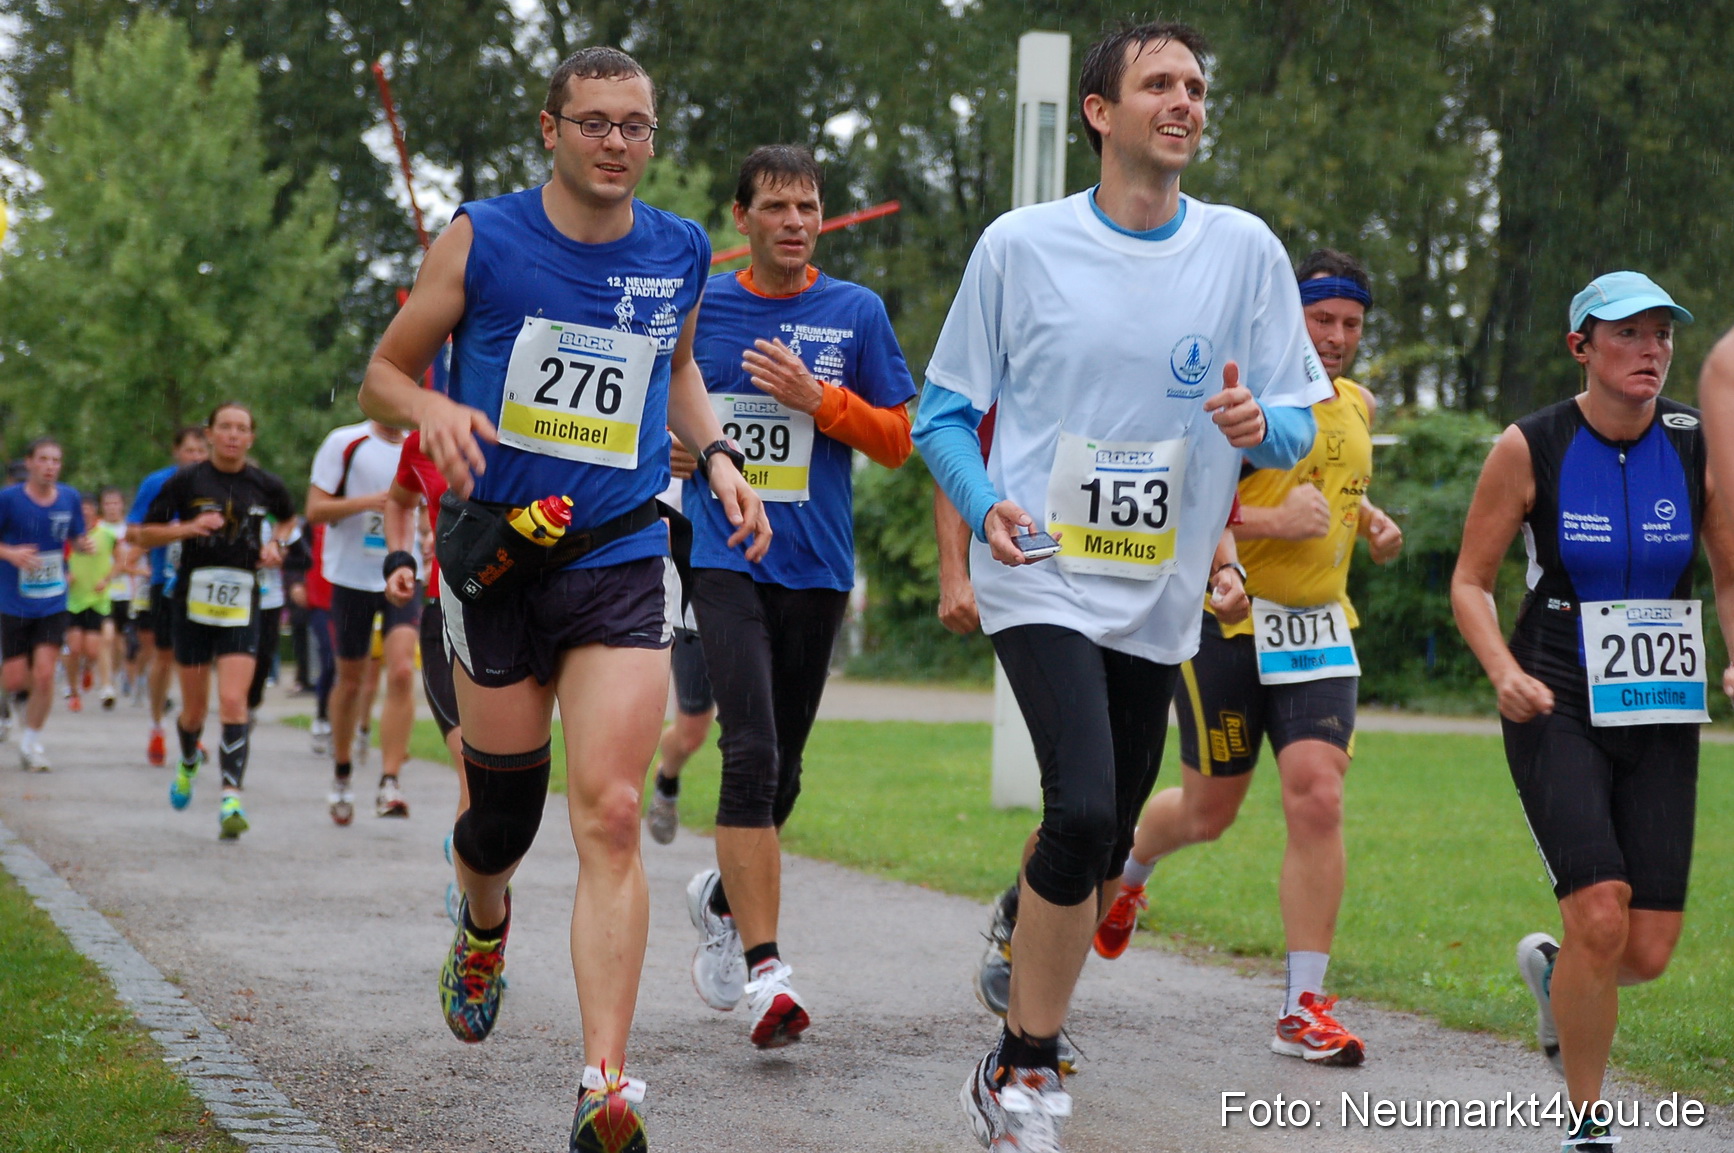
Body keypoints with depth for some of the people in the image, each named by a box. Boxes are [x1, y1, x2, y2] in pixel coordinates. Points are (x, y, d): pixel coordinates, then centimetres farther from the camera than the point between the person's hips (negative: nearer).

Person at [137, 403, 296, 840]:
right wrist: (188, 528, -15)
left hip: (242, 607, 0)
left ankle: (231, 800, -20)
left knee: (233, 701, -15)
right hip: (193, 603, 0)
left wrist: (275, 544, 3)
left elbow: (289, 519, 24)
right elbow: (144, 536, 1)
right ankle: (189, 763, 44)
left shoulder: (264, 485, 3)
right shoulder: (186, 482, -2)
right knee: (195, 707, 11)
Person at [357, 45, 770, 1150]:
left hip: (622, 563, 1)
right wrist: (435, 409, -18)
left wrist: (719, 453, 9)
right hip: (497, 560, -1)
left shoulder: (682, 254, 5)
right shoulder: (480, 240, -4)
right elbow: (385, 372, 5)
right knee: (503, 813, 10)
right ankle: (485, 929, 48)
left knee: (611, 817, -13)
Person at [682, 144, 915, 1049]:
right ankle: (762, 967, -20)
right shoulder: (698, 306, 4)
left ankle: (722, 896, 40)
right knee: (751, 751, -19)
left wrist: (815, 398, -10)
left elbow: (897, 440, 4)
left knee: (780, 770, 11)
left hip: (817, 567, 2)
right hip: (725, 559, -2)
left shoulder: (856, 313, 5)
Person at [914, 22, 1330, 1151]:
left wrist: (1261, 425, -16)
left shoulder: (1245, 250, 4)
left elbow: (1301, 421, 8)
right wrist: (985, 505, -13)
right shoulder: (1021, 244, -1)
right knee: (1084, 810, -21)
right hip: (1043, 579, -4)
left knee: (1102, 846, 9)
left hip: (1161, 595, 4)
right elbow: (945, 410, 6)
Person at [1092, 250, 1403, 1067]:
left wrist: (1369, 521, 10)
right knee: (1209, 810, 9)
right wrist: (1272, 522, -25)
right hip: (1228, 625, -5)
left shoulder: (1355, 405, 10)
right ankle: (1129, 869, 47)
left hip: (1318, 630, 5)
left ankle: (1304, 1008, -7)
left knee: (1318, 799, -12)